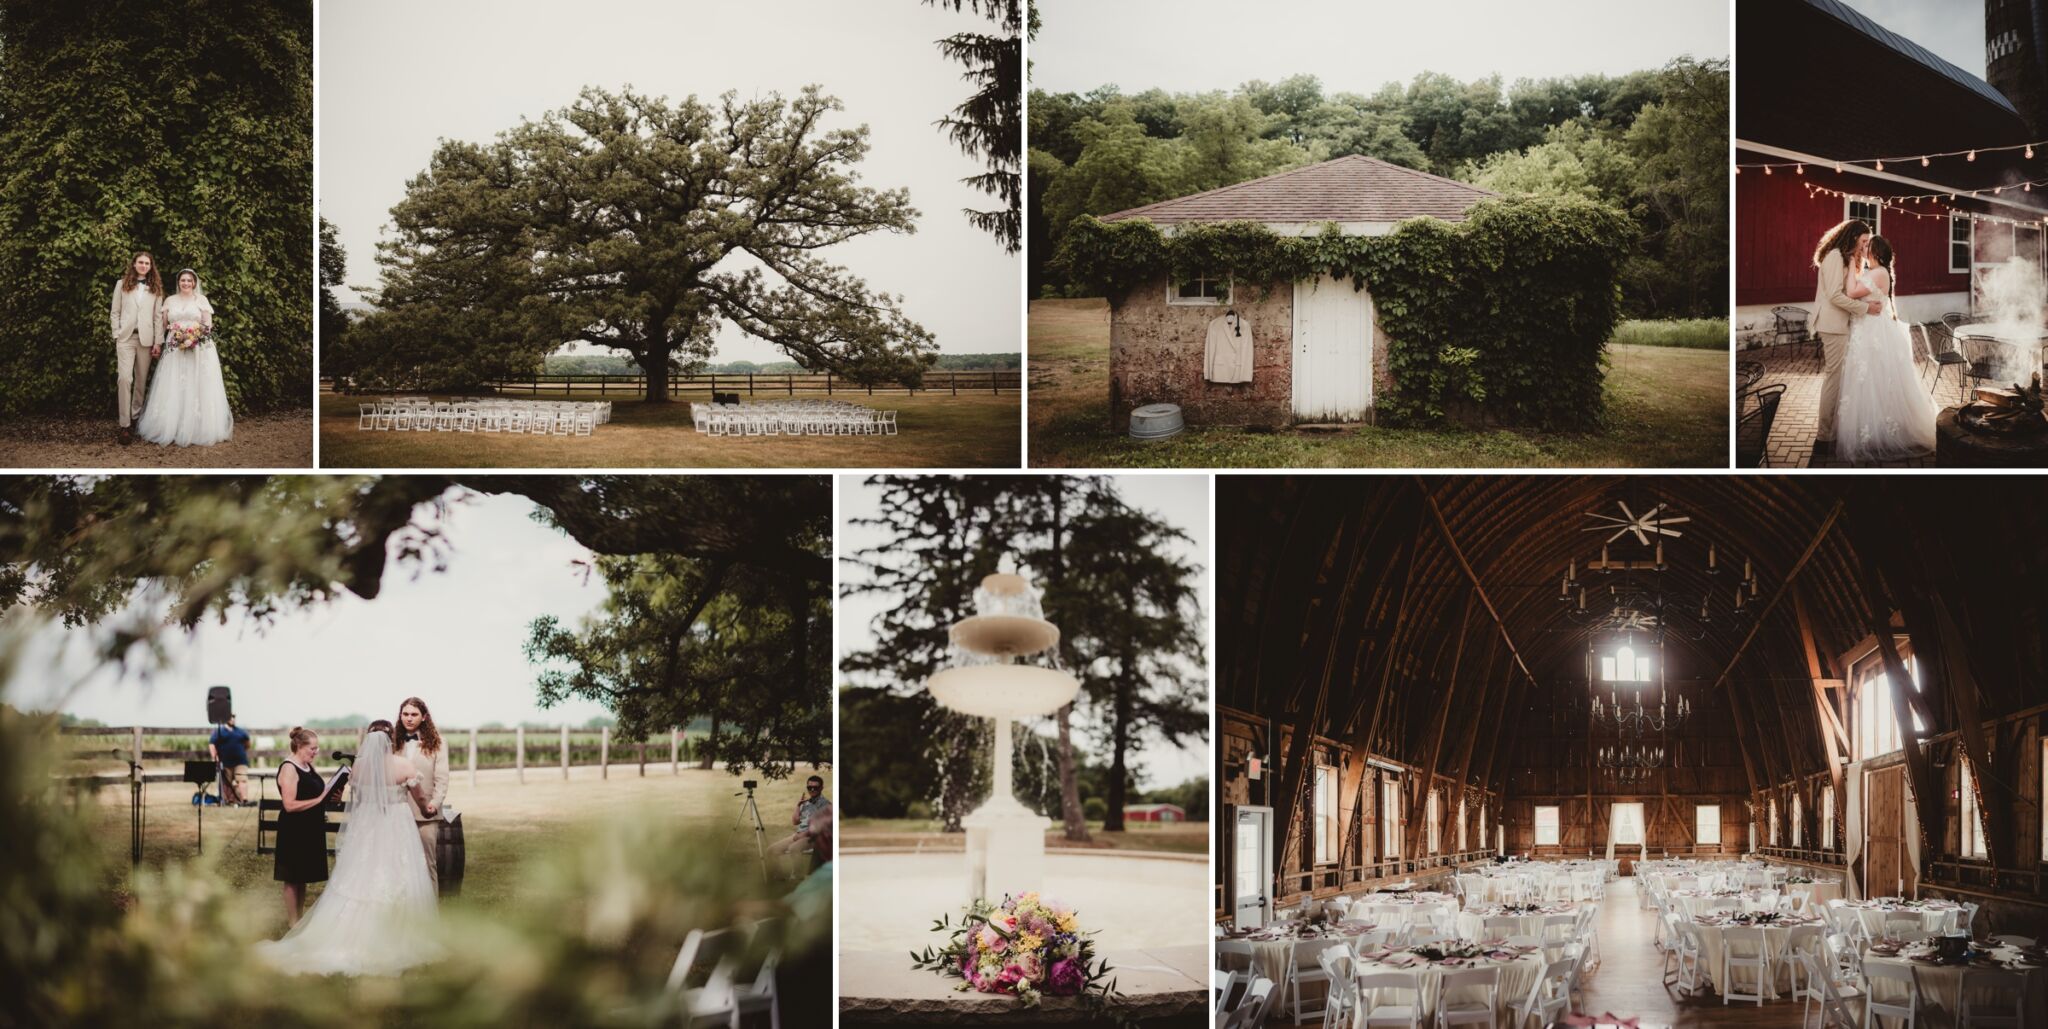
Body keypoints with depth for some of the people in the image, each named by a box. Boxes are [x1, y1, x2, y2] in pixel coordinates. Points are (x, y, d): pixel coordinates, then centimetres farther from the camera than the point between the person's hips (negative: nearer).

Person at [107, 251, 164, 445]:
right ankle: (124, 425, -14)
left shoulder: (155, 288, 9)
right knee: (125, 378, -13)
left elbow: (158, 316, 7)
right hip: (126, 337, -2)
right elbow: (114, 312, 7)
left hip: (146, 339, 2)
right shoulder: (122, 284, 8)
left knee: (141, 380, 5)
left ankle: (136, 418, 17)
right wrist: (116, 335, -2)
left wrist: (158, 341, 1)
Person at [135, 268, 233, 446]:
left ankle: (197, 430, 1)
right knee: (173, 391, 0)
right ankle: (172, 429, 3)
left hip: (198, 350, -2)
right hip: (175, 350, 2)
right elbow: (163, 324, 13)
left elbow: (208, 325, 1)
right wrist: (158, 343, -2)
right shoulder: (170, 301, 12)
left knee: (197, 390, -3)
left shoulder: (202, 300, 5)